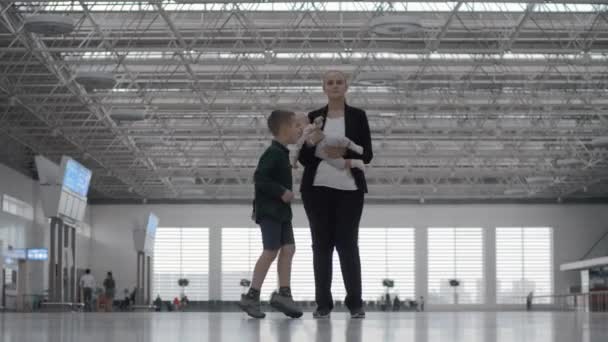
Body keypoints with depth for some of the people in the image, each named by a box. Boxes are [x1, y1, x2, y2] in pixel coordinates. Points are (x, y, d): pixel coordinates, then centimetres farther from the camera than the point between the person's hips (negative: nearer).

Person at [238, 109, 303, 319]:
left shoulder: (282, 153, 16)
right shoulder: (273, 153, -14)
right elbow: (259, 178, -23)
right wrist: (281, 192, -23)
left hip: (281, 211, 9)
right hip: (269, 210, -9)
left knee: (288, 249, 2)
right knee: (271, 251, -9)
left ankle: (283, 294, 1)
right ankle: (252, 296, -5)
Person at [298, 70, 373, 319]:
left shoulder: (358, 116, 5)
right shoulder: (314, 117, 8)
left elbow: (367, 155, 0)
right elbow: (304, 159, 7)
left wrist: (344, 153, -17)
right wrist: (311, 143, -13)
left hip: (349, 189, -2)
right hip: (317, 189, 2)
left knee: (348, 244, -3)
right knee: (321, 244, 2)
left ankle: (355, 303, 2)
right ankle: (323, 303, 5)